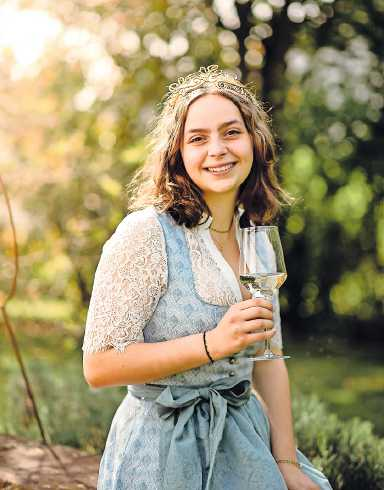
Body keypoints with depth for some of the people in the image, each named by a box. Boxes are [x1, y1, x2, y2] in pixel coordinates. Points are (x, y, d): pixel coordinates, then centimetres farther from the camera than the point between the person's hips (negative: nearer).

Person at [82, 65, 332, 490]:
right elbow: (99, 366, -18)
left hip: (244, 445, 6)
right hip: (164, 452, -6)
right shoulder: (146, 233, -16)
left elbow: (268, 360, 8)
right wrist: (212, 343, -25)